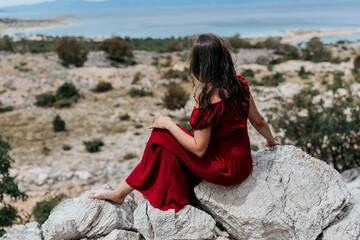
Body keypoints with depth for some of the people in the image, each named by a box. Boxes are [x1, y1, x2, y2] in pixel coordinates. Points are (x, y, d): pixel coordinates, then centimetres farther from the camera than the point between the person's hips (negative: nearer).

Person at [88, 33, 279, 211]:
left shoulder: (206, 97, -23)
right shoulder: (239, 83, -1)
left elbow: (199, 149, -20)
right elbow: (258, 121, 10)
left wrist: (169, 124, -9)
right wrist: (271, 140, 30)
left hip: (224, 170, -8)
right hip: (243, 163, 8)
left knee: (162, 136, -2)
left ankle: (120, 193, 9)